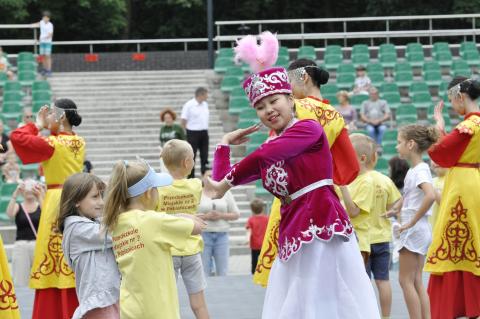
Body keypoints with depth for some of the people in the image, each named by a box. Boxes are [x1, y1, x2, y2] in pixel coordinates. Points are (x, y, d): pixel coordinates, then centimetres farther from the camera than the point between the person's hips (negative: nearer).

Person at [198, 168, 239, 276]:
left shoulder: (225, 193, 10)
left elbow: (236, 214, 10)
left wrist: (221, 215, -7)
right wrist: (205, 217, -14)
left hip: (221, 235, 2)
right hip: (203, 234, -2)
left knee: (223, 272, 1)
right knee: (204, 272, -4)